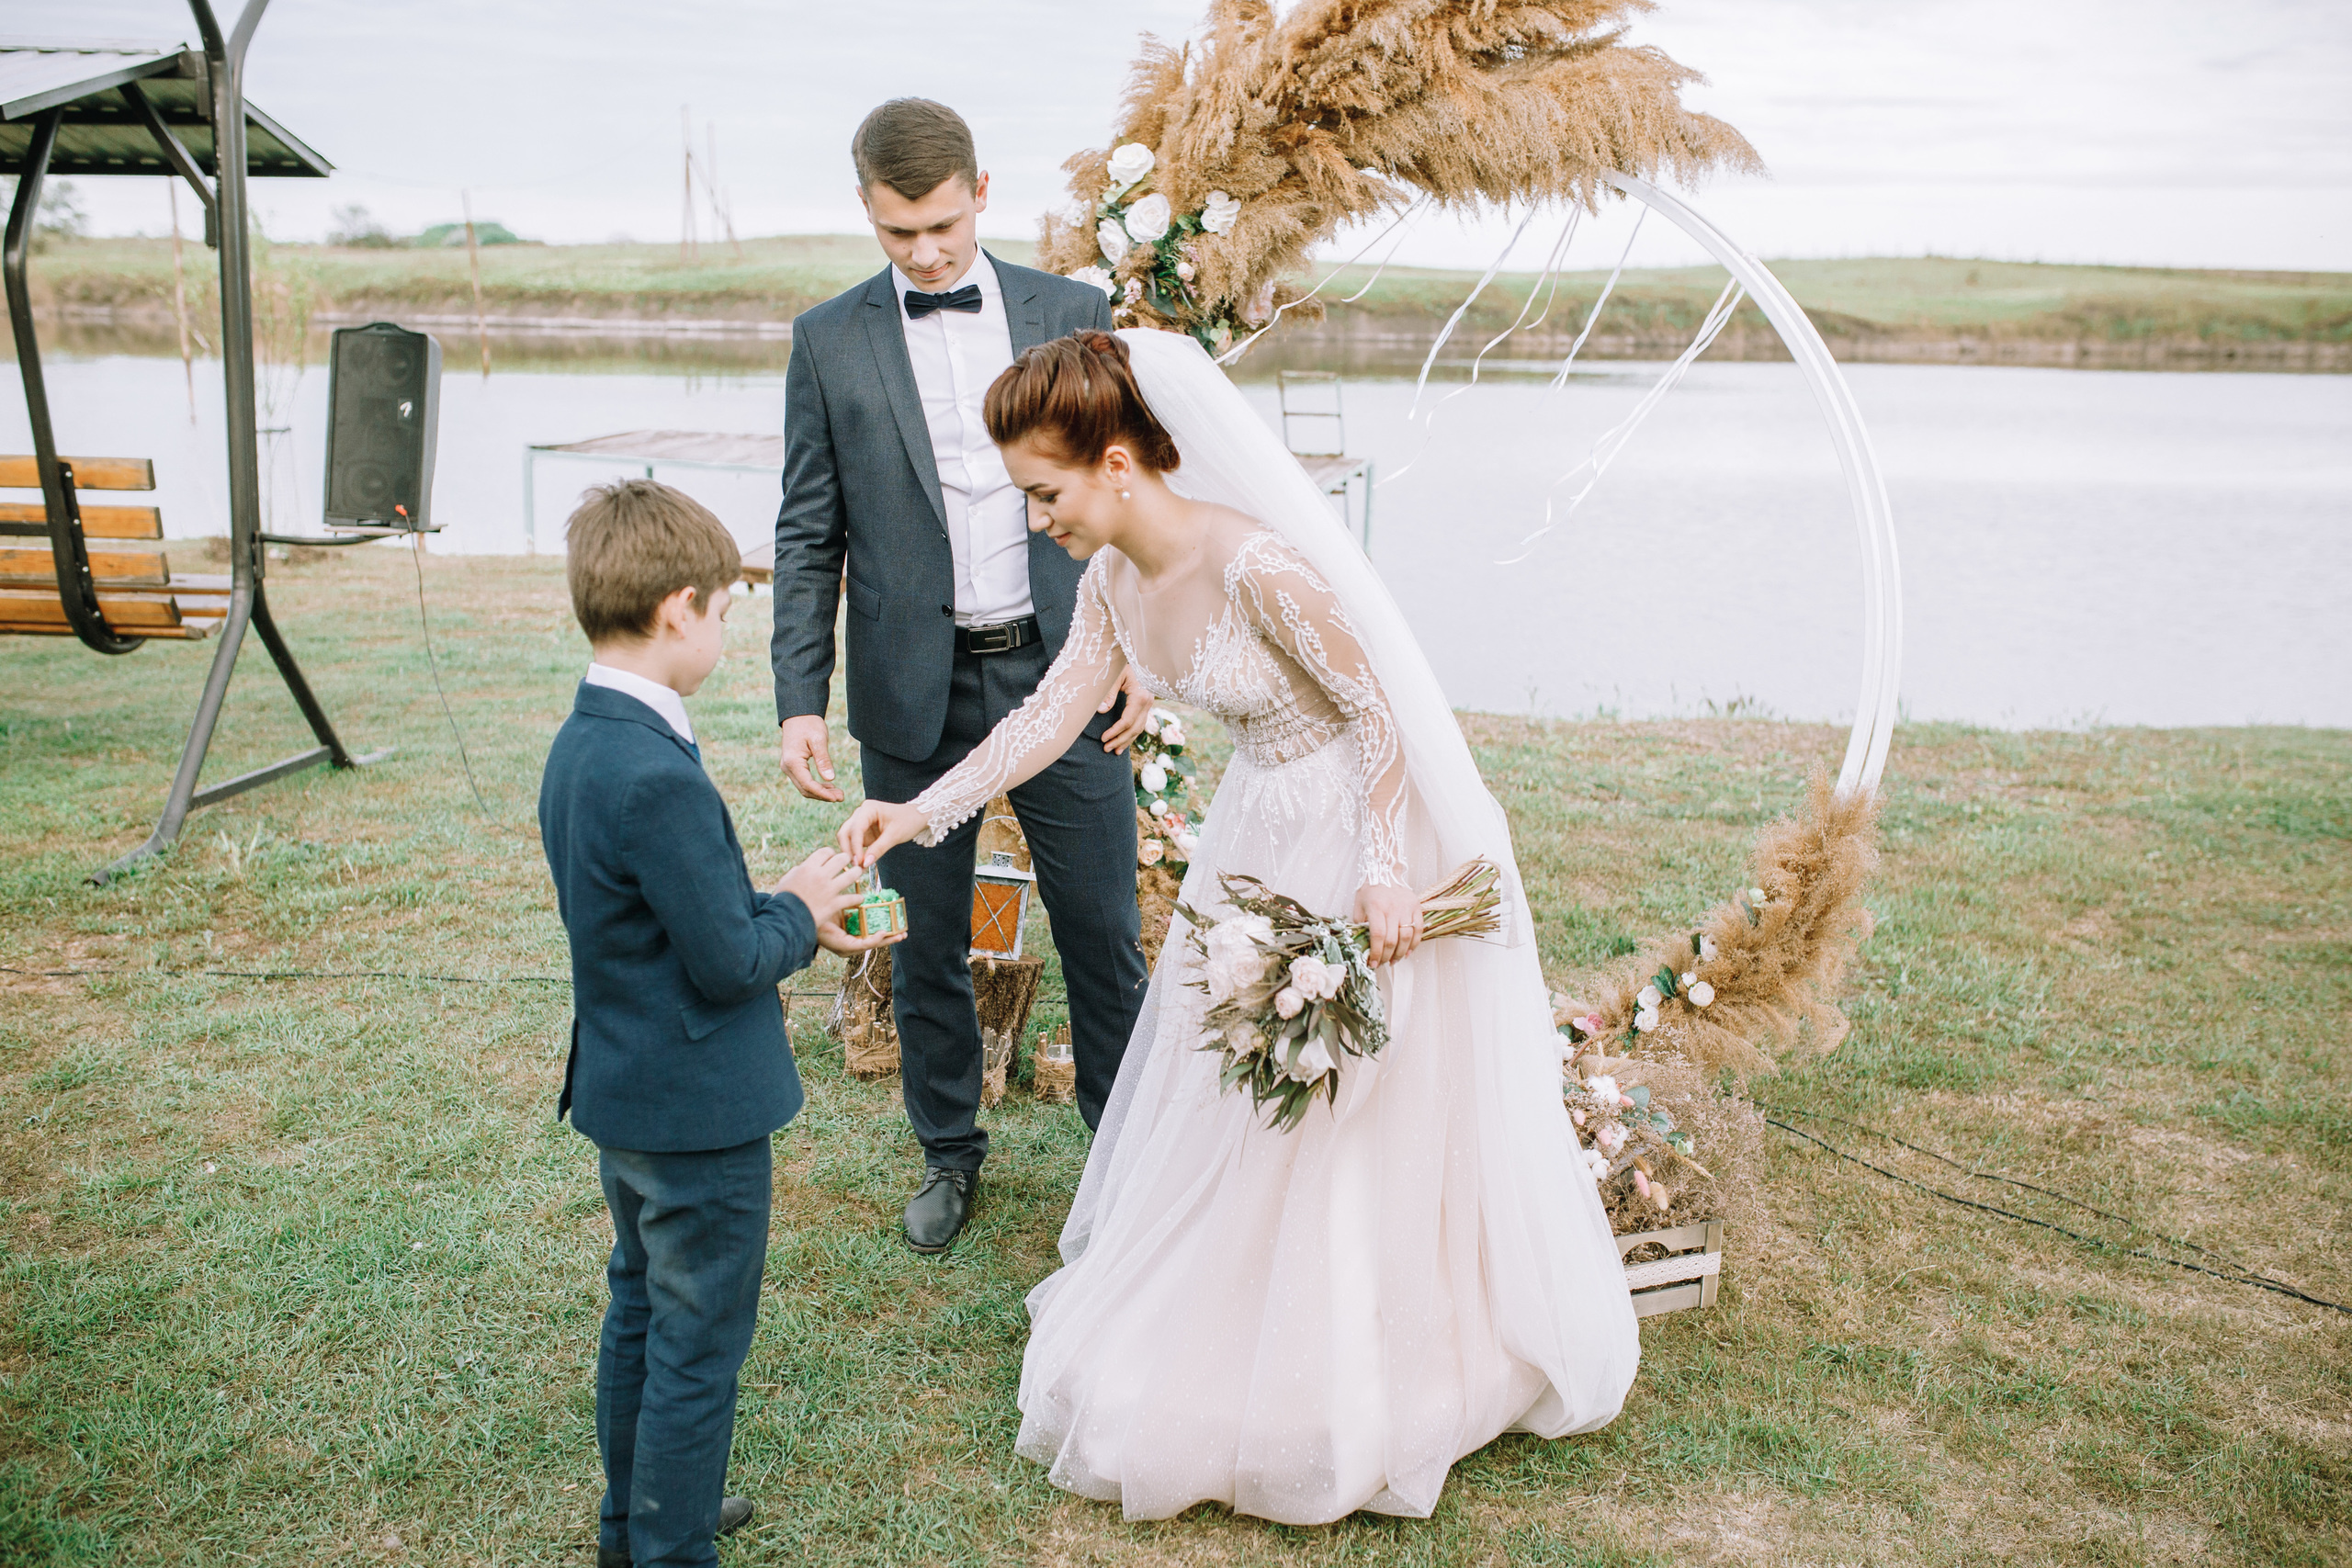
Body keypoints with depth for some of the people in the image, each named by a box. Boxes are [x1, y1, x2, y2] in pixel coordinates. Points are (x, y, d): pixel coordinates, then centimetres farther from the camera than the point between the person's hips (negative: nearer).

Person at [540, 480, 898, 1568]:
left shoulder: (579, 746, 2)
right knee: (698, 1344, 7)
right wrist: (799, 910, -7)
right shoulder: (662, 780, -29)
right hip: (699, 1110, -10)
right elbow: (729, 965, -24)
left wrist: (787, 917, 4)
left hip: (623, 1092, 10)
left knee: (641, 1311, 25)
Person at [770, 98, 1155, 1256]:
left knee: (1104, 936, 8)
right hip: (914, 694, 0)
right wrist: (799, 702, -7)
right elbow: (808, 539, 2)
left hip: (1062, 676, 0)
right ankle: (950, 1153, 33)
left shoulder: (1073, 314, 3)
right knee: (926, 950, 12)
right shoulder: (828, 342, 2)